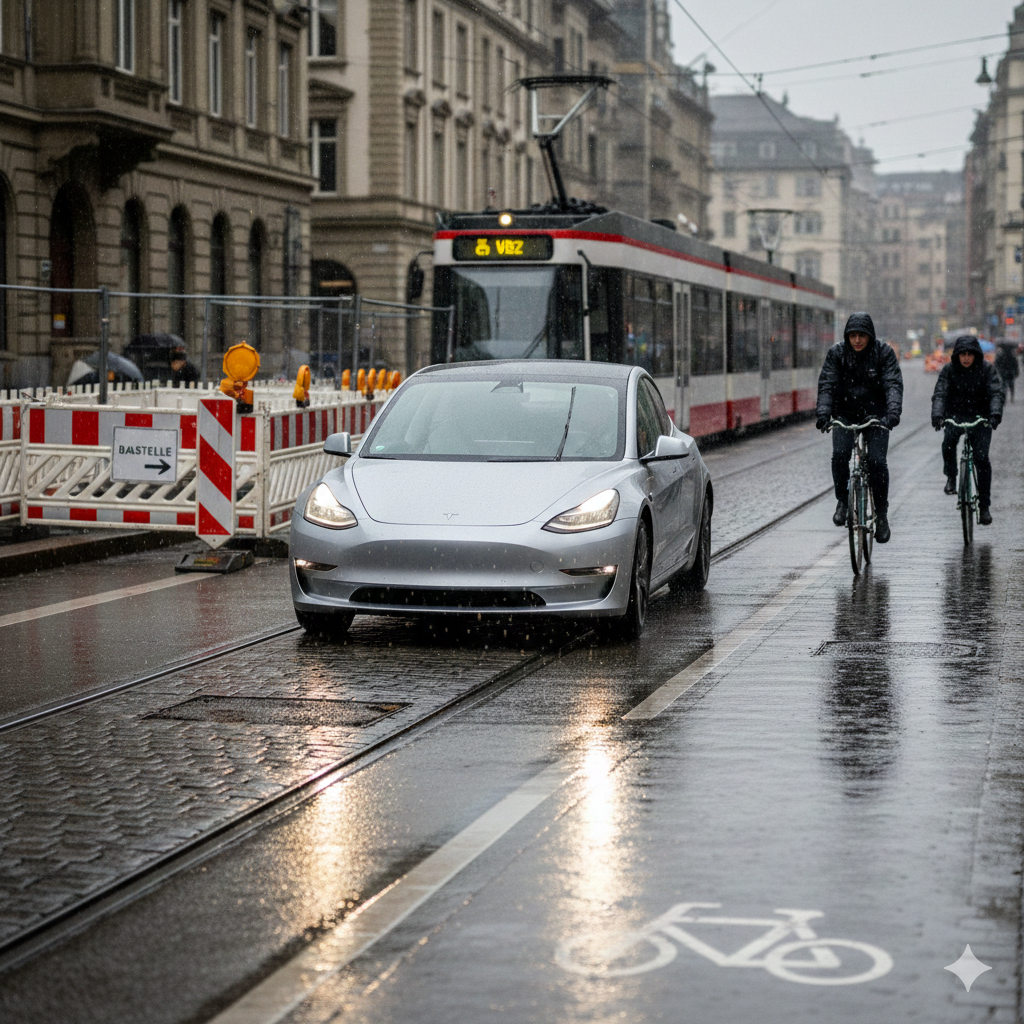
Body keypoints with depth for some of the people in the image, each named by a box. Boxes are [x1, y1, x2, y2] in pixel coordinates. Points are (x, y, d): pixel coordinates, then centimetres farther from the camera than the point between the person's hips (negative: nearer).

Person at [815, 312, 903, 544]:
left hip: (875, 415, -1)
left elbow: (893, 384, -18)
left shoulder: (884, 353, -9)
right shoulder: (836, 353, -6)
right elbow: (826, 384, -14)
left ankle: (881, 515, -1)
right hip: (845, 415, 1)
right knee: (839, 454, -23)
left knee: (877, 461, -15)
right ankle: (842, 502, -2)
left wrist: (893, 411, -35)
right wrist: (823, 412, -30)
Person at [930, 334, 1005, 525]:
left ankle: (984, 506, -5)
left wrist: (995, 413, -37)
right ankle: (951, 477, -1)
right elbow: (940, 393, -15)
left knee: (981, 458, -13)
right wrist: (937, 414, -34)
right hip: (955, 416, 1)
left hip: (980, 417, -1)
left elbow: (996, 392, -17)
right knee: (948, 442, -30)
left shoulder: (987, 369, -6)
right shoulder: (949, 369, -5)